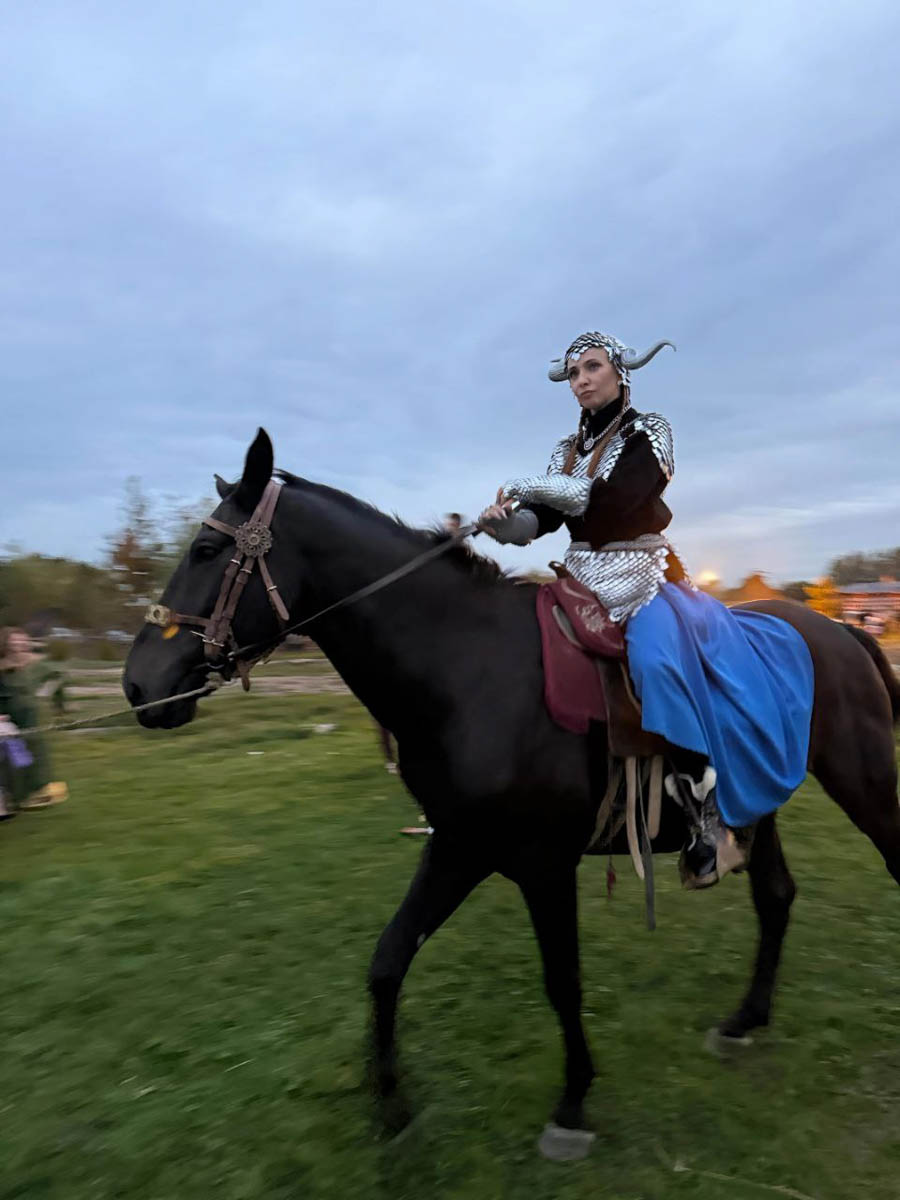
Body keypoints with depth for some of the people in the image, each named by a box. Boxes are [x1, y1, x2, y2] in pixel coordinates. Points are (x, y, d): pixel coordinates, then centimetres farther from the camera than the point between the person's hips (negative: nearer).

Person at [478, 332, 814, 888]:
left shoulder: (648, 431, -1)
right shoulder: (568, 448, 15)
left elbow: (613, 500, -18)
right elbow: (542, 520, 3)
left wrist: (525, 484, -12)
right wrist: (502, 520, -20)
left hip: (643, 575, -6)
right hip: (584, 579, 7)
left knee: (659, 661, -32)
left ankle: (709, 820, -24)